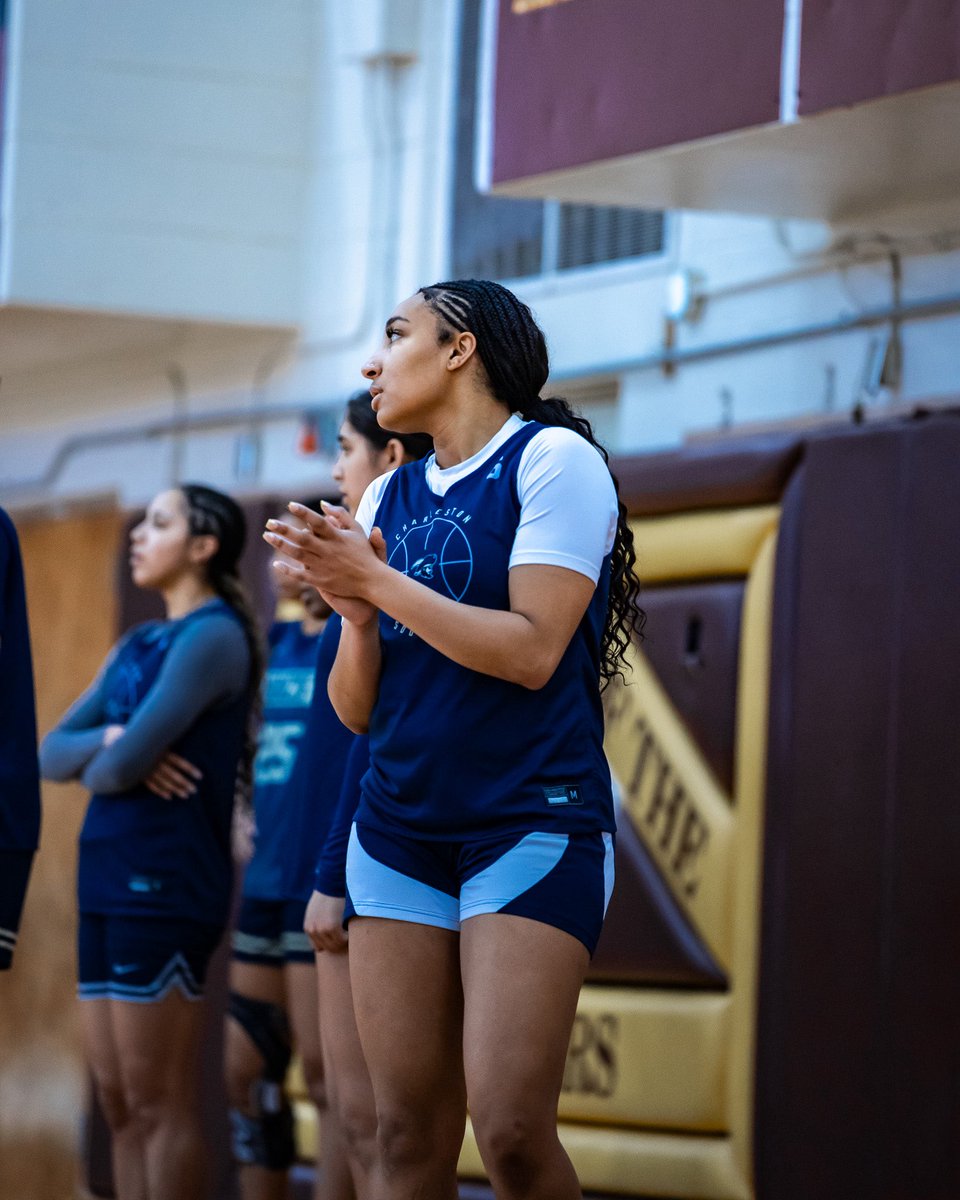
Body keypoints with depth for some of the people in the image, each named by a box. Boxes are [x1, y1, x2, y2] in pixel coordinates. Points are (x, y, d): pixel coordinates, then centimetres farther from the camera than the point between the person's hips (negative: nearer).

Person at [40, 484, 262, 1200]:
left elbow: (123, 765, -17)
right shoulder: (136, 647, 19)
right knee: (120, 1104, 8)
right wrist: (110, 743, -9)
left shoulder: (214, 637, -8)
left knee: (160, 1104, -8)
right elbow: (54, 754, 11)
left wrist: (110, 760, 6)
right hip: (109, 883, 9)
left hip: (166, 887, -9)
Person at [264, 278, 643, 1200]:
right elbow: (356, 709, 12)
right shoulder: (387, 499, 14)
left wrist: (379, 582, -12)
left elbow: (531, 653, -15)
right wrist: (355, 611, -7)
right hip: (398, 833, 6)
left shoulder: (552, 459, -4)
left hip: (532, 826, -6)